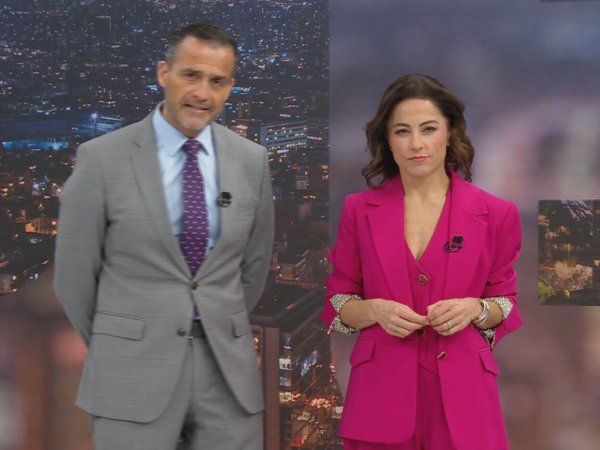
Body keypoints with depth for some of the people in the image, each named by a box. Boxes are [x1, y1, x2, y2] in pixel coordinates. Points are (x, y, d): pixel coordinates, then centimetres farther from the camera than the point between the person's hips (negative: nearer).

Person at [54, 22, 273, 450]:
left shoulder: (252, 160, 3)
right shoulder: (102, 158, -7)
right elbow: (74, 272, 1)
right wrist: (114, 348, 10)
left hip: (229, 364, 3)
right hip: (134, 367, -2)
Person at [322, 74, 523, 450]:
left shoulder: (495, 214, -2)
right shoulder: (359, 210, 1)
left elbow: (507, 305, 7)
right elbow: (337, 303, 7)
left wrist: (476, 309, -14)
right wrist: (373, 310, -13)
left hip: (461, 390, 0)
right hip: (381, 389, 1)